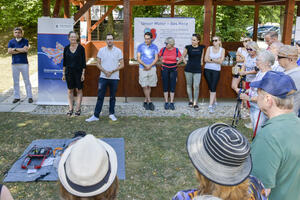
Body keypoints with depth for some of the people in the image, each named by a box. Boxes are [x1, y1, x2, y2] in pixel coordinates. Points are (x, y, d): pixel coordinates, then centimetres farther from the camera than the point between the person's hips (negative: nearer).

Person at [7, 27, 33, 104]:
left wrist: (15, 49, -6)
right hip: (14, 64, 3)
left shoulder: (25, 41, 4)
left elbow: (26, 50, -12)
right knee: (15, 81, 6)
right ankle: (16, 97, 13)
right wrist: (21, 50, -8)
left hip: (24, 63, -3)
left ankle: (30, 97, 4)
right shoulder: (11, 41, 10)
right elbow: (9, 51, -3)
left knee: (27, 81, 0)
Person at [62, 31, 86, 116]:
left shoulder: (81, 48, -3)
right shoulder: (66, 48, 5)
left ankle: (78, 109, 12)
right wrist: (63, 73, 7)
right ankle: (70, 109, 16)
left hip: (78, 72, -3)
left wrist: (83, 73, -8)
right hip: (69, 72, 3)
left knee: (79, 90, 4)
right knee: (70, 90, 8)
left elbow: (83, 62, -3)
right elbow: (64, 62, 9)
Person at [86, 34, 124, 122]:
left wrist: (112, 71, -13)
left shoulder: (118, 51, 0)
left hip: (114, 78, 0)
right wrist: (105, 71, -12)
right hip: (103, 77, 1)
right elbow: (98, 63, 4)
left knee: (112, 97, 9)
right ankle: (96, 115, 3)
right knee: (100, 97, 0)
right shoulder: (101, 50, 4)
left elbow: (122, 65, -1)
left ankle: (112, 114, 22)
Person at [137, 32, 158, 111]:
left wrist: (150, 66, -12)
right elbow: (138, 58, 1)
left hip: (152, 68, 1)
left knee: (149, 86, 4)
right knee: (145, 86, -7)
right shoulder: (140, 46, 4)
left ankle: (145, 101, 16)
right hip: (143, 69, -1)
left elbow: (156, 58, 2)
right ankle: (150, 102, -3)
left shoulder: (154, 47, 7)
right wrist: (144, 65, -15)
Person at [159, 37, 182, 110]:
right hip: (165, 69, 0)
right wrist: (163, 62, 6)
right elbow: (159, 58, 14)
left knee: (172, 86, 1)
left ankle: (171, 103, 8)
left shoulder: (176, 50, -4)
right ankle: (166, 103, 11)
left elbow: (180, 59, 11)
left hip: (173, 70, 0)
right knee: (165, 86, 3)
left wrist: (176, 63, 2)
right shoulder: (163, 49, -3)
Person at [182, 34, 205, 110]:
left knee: (196, 86, -6)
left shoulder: (201, 48, 3)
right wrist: (186, 63, 3)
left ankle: (195, 103, 1)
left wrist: (201, 62, 12)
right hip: (189, 69, 0)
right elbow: (183, 56, 13)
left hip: (197, 70, 0)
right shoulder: (188, 47, -1)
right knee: (189, 85, 9)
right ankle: (190, 100, 25)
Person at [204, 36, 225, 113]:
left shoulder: (222, 50, 2)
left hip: (216, 70, -2)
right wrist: (216, 60, -8)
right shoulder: (209, 48, 4)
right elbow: (206, 59, -5)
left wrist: (211, 59, -13)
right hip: (207, 70, 2)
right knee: (210, 87, 9)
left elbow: (220, 61, -7)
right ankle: (214, 102, 27)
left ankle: (210, 106, -11)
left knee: (213, 88, -11)